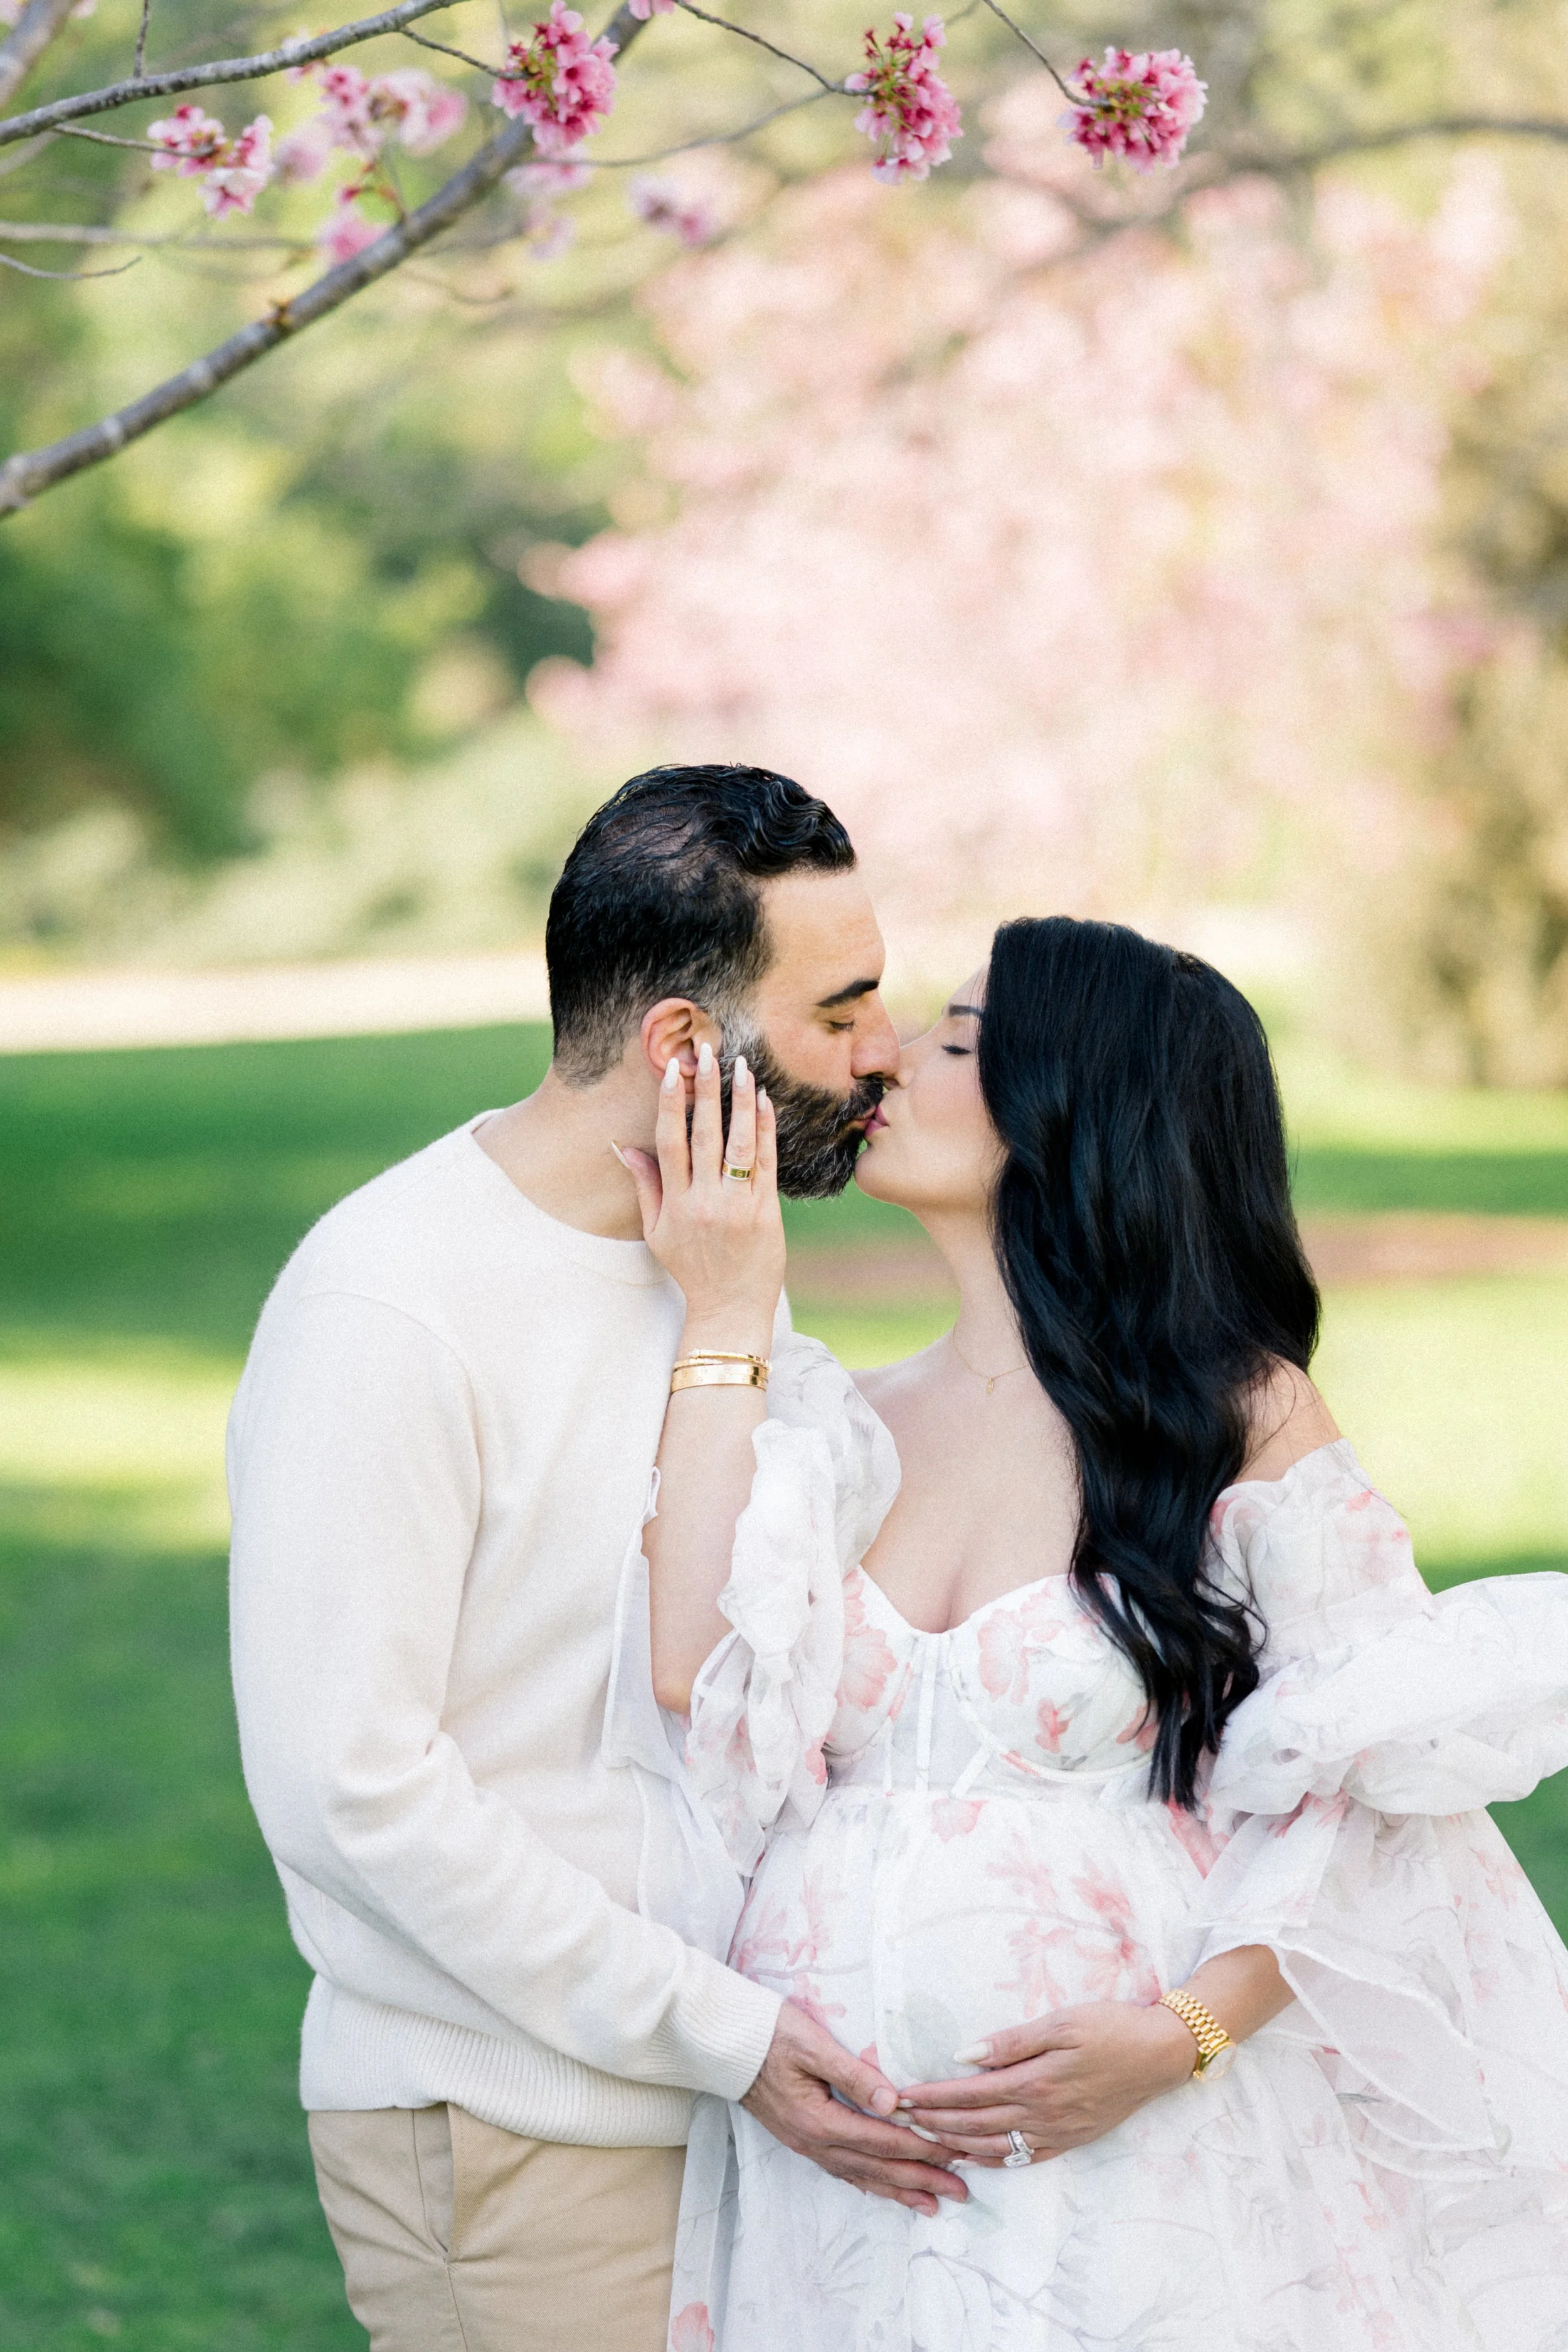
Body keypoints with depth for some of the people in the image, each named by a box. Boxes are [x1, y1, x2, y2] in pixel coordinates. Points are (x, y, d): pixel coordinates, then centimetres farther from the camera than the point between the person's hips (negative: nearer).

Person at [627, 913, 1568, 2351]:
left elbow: (1374, 1798, -3)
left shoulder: (1240, 1412, -1)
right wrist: (726, 1316, -3)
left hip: (1141, 2160, -3)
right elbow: (693, 1674, -10)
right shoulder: (845, 1427, 9)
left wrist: (1179, 2038, -17)